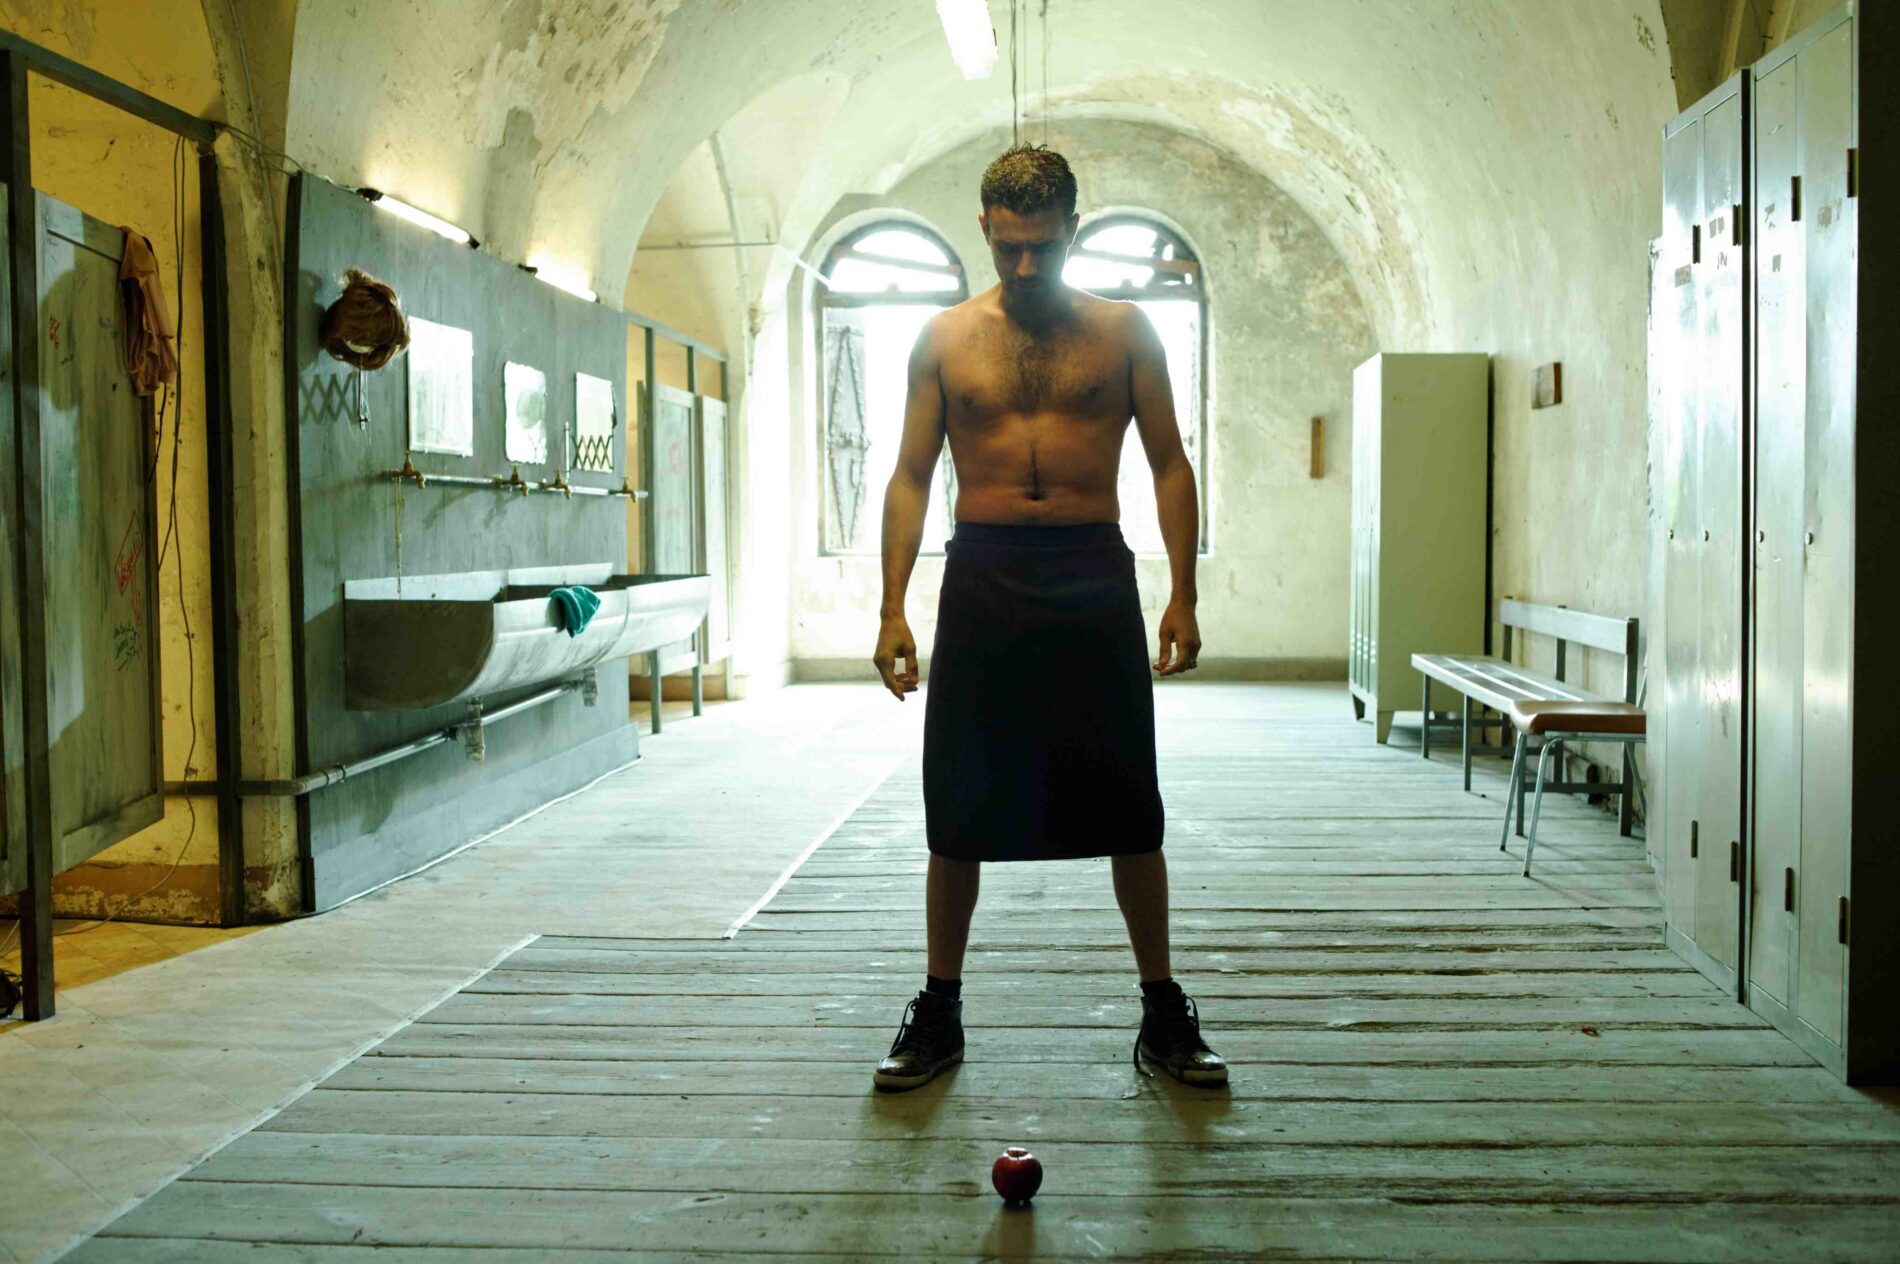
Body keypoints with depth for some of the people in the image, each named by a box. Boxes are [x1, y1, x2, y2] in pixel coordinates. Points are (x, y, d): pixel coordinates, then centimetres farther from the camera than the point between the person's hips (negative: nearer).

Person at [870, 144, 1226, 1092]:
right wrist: (892, 608, -1)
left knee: (1128, 809, 2)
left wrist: (1183, 595, -3)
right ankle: (938, 1013, 18)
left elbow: (1169, 464, 7)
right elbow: (911, 477, 8)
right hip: (982, 574, 1)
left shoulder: (1123, 331, 7)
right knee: (959, 812, 4)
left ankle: (1163, 1013, 14)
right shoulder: (945, 338, 8)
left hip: (1094, 574, 0)